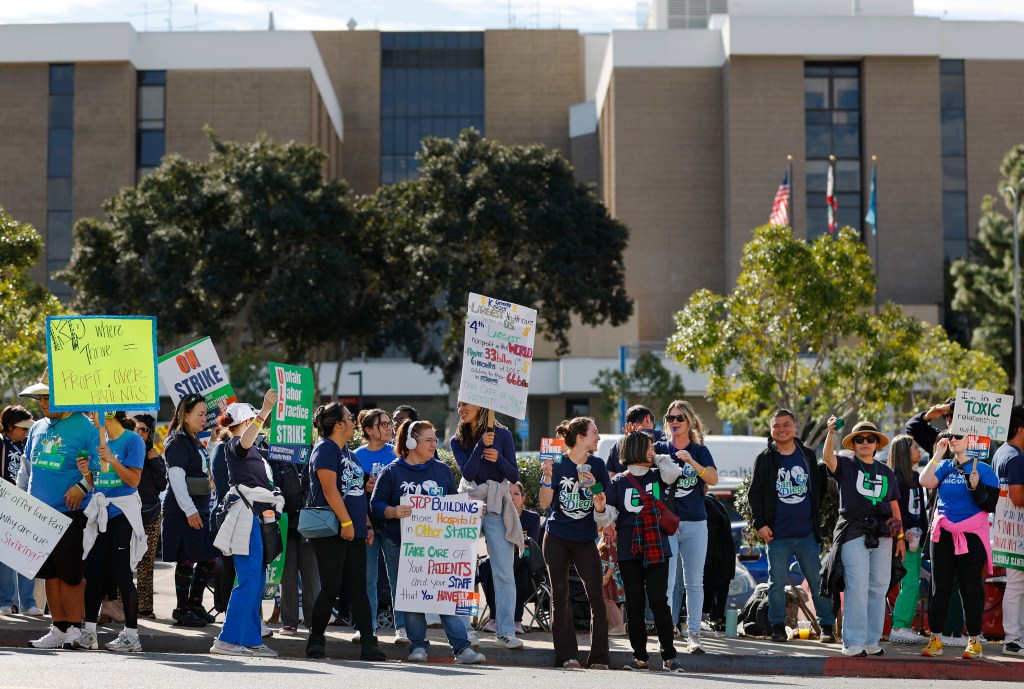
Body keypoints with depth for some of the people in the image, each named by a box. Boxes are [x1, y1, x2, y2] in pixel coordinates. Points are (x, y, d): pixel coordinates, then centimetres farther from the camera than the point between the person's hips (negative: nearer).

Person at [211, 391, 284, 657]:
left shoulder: (251, 450, 21)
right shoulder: (234, 445, -8)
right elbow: (246, 440, -32)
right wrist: (265, 411, -44)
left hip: (256, 518, 10)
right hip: (246, 515, -10)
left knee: (256, 581, 9)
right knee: (248, 581, -13)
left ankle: (251, 640, 12)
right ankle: (226, 640, -14)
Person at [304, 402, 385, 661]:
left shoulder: (348, 453, 20)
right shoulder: (325, 449, -8)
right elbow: (329, 489, -17)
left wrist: (366, 524, 17)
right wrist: (346, 522, -20)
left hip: (354, 532, 8)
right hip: (331, 531, -8)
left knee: (358, 588, 3)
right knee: (332, 588, -6)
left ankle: (368, 644, 0)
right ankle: (316, 639, 7)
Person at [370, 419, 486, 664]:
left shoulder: (442, 470, 12)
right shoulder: (392, 472, 2)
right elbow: (376, 504, -1)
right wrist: (393, 512, -21)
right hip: (401, 545, -2)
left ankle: (461, 647, -8)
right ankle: (418, 645, 13)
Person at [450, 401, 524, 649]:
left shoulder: (502, 434, 2)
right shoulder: (457, 440, 6)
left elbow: (514, 475, 0)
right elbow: (468, 473, -10)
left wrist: (498, 458, -18)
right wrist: (481, 445, -20)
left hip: (496, 507, -1)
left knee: (504, 571, -5)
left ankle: (505, 632, -3)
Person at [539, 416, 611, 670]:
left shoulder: (597, 464, 3)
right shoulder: (558, 464, -3)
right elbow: (545, 503, -6)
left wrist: (593, 486, -15)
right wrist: (548, 477, -20)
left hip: (586, 539, 1)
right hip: (557, 538, -1)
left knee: (596, 595, -9)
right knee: (560, 596, 1)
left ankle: (599, 656, -2)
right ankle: (567, 656, 6)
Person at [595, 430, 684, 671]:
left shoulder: (659, 476, 10)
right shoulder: (618, 482, 6)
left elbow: (673, 472, -13)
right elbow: (609, 517, 3)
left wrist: (658, 457, 4)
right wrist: (601, 509, -19)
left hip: (656, 549, 0)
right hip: (629, 551, 0)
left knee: (659, 601, -5)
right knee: (634, 604, 3)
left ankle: (669, 655, 2)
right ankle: (640, 656, 10)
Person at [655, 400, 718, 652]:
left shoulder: (700, 451, 6)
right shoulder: (660, 449, 6)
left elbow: (713, 479, -10)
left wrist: (691, 462, -24)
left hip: (695, 524, 1)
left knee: (694, 582, 3)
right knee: (667, 582, -5)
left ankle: (693, 635, 8)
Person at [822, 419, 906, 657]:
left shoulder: (886, 472, 19)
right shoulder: (845, 466, 6)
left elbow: (894, 506, 20)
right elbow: (828, 457, -16)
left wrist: (900, 537, 13)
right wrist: (831, 432, -33)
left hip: (882, 537, 5)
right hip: (854, 534, -4)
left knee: (879, 589, 5)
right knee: (857, 589, -10)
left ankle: (872, 642, 13)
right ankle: (853, 644, -7)